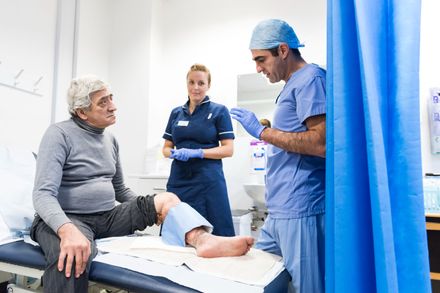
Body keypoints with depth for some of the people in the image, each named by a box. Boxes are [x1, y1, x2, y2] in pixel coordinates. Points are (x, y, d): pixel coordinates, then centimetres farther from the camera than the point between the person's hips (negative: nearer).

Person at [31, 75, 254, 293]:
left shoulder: (110, 140, 11)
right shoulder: (60, 134, -10)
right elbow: (43, 193, -21)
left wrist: (150, 208, 6)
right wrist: (67, 230, -41)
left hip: (108, 216, 6)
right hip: (67, 218, -6)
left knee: (167, 199, -15)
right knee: (71, 256, -43)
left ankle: (204, 240, -40)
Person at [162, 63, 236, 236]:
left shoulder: (219, 111, 0)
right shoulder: (176, 113, 13)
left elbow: (228, 149, -5)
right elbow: (166, 148, 15)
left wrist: (198, 152, -17)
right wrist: (174, 153, -8)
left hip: (208, 181, -4)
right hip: (178, 180, 4)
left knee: (211, 232, -2)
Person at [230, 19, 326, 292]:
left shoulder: (311, 78, -8)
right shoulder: (294, 84, 20)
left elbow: (321, 143, -19)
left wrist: (263, 132, -14)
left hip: (300, 211, -10)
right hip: (280, 210, 10)